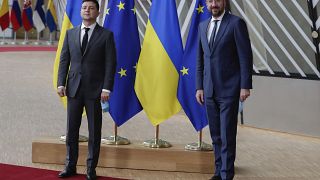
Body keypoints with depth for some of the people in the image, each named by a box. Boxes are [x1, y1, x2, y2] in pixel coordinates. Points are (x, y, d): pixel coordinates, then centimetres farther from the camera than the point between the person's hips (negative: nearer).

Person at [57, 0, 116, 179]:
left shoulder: (106, 35, 0)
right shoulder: (70, 33, 10)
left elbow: (111, 63, -4)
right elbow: (64, 60, 9)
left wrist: (106, 88, -12)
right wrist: (61, 83, -2)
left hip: (95, 90, -3)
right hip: (74, 88, 3)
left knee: (94, 131, 4)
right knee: (72, 130, 8)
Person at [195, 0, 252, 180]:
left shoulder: (236, 23, -5)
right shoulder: (203, 26, 13)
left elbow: (245, 56, -8)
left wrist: (245, 86, -12)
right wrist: (199, 87, 11)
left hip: (229, 90, -5)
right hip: (209, 90, 6)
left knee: (227, 135, -4)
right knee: (216, 135, 9)